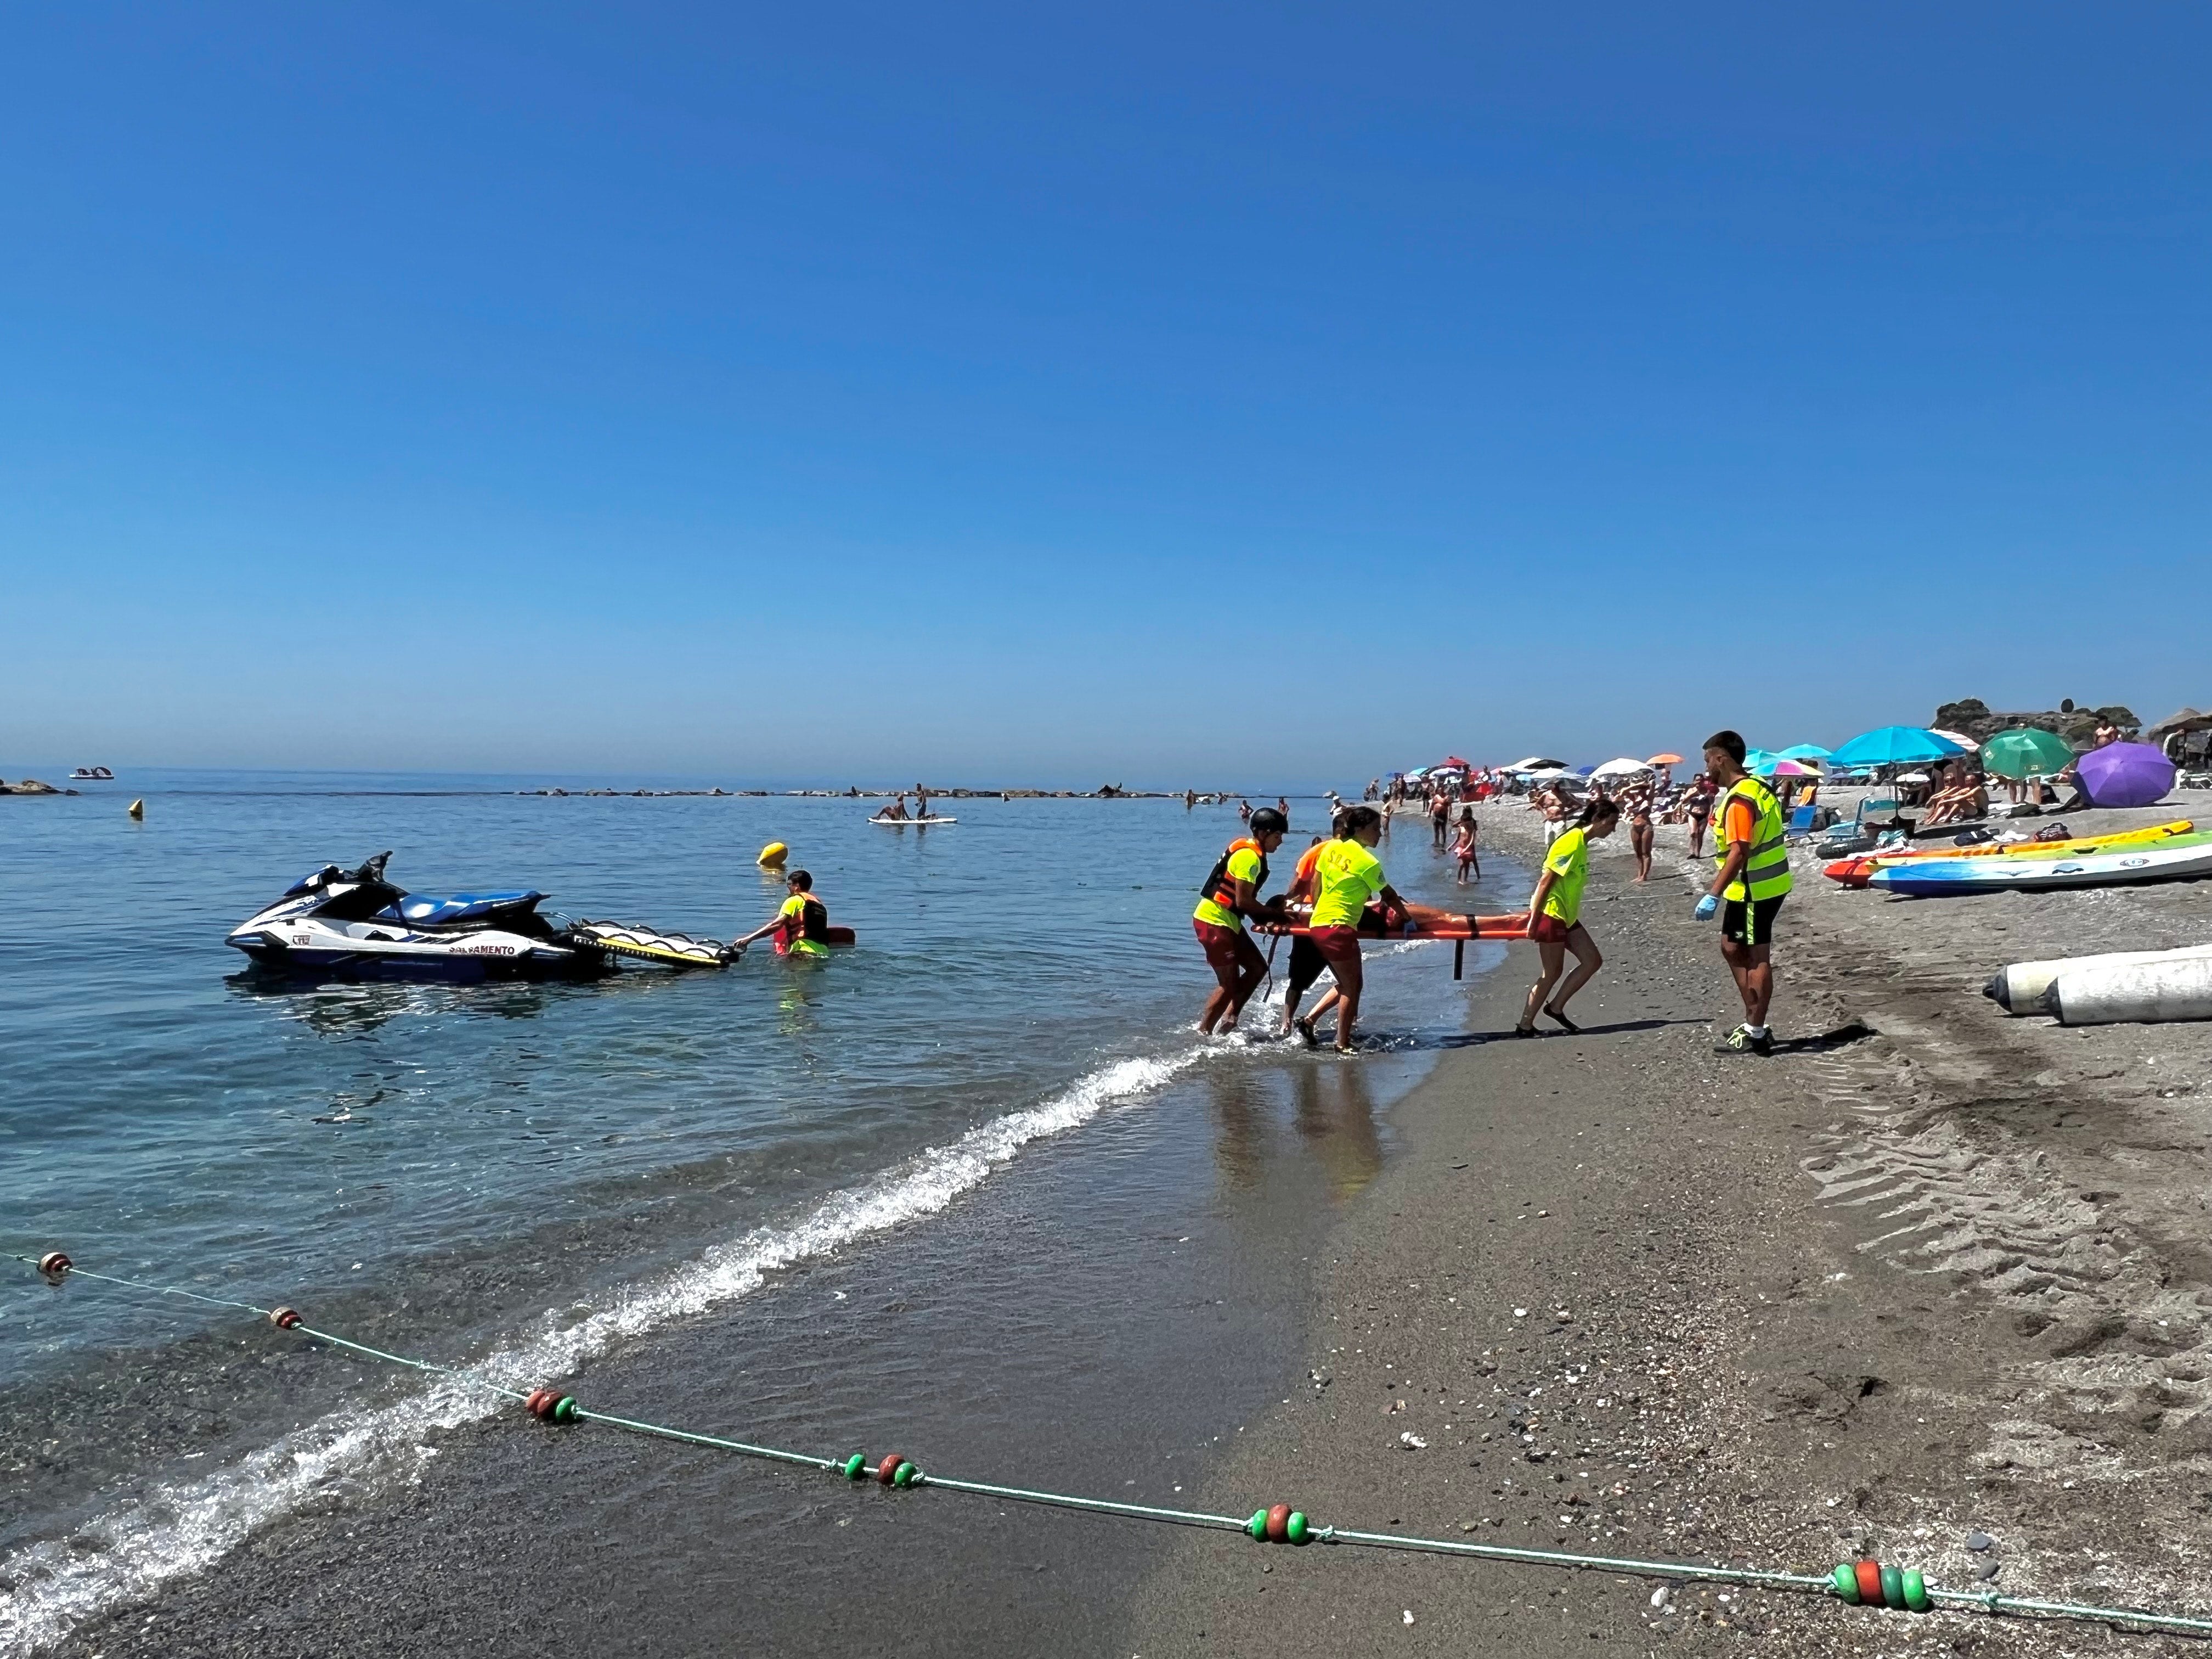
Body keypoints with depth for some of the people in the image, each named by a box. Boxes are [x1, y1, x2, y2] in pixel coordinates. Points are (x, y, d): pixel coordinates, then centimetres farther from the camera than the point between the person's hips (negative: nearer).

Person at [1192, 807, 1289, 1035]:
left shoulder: (1250, 850, 12)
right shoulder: (1249, 855, -18)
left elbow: (1246, 898, 11)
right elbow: (1243, 901, -21)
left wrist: (1271, 911, -2)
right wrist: (1274, 912, -8)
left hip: (1228, 921, 10)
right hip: (1214, 922, -10)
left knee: (1258, 967, 13)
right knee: (1230, 984, -6)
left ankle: (1228, 1018, 14)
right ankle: (1203, 1033, 3)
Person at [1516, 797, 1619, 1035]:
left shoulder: (1582, 843, 11)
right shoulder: (1572, 842, -19)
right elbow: (1546, 881, -20)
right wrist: (1533, 920, -21)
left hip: (1567, 916, 10)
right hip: (1551, 915, -10)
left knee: (1593, 961, 8)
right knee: (1552, 973, -2)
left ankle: (1556, 1007, 15)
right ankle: (1525, 1027, 6)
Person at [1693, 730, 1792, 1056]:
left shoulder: (1739, 800, -21)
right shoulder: (1756, 786, 11)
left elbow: (1739, 853, -29)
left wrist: (1713, 895, -31)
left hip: (1754, 889, -10)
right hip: (1764, 883, 10)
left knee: (1757, 959, -2)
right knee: (1732, 948, 18)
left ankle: (1755, 1035, 6)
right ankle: (1754, 1023, 23)